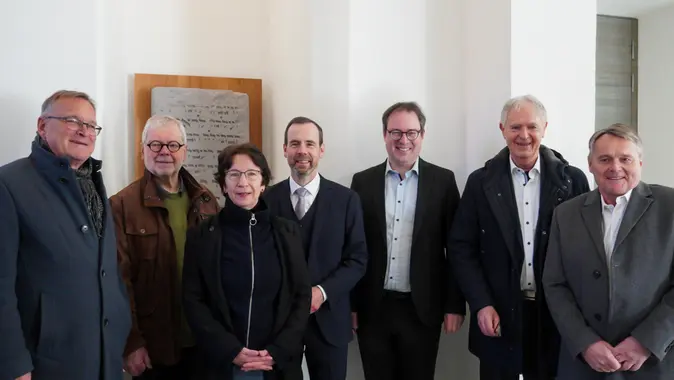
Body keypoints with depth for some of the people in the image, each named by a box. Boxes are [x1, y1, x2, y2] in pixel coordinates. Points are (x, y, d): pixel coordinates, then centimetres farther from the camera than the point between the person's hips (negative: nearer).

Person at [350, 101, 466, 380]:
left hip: (422, 309, -1)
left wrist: (455, 305, -3)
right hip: (372, 308, 1)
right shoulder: (363, 181, 2)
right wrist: (350, 304, 2)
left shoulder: (443, 181, -1)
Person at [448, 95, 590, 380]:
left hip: (557, 314, 1)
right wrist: (481, 305, -10)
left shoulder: (572, 180, -2)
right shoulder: (481, 182, -2)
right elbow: (462, 248, -3)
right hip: (498, 315, 0)